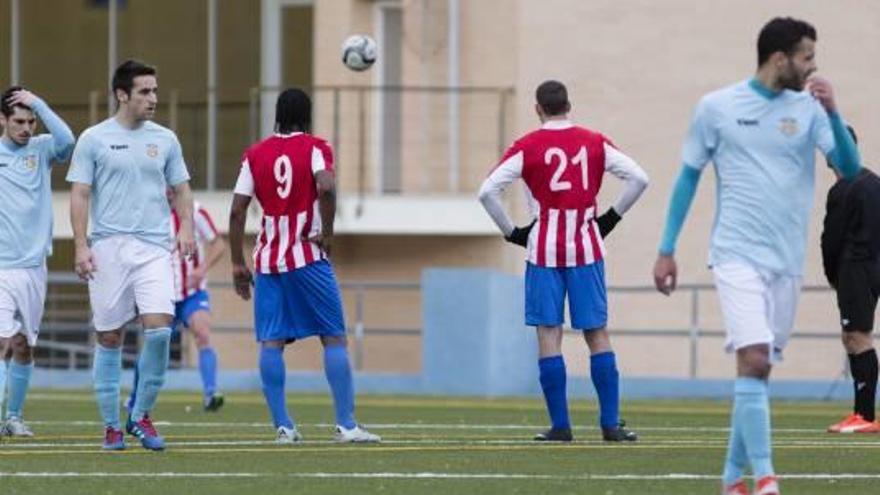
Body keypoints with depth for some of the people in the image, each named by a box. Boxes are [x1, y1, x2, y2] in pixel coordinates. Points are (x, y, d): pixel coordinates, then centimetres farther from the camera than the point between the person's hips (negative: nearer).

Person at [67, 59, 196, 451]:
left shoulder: (165, 140, 10)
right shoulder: (94, 139, 1)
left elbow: (180, 188, 17)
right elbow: (79, 195, 1)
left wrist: (185, 227, -1)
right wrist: (81, 246, -8)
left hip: (154, 247, 2)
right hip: (107, 249, -2)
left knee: (159, 327, -13)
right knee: (109, 337, 1)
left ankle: (141, 415, 2)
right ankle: (111, 425, 11)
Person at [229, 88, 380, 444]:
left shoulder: (255, 154, 9)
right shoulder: (315, 148, 0)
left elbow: (237, 210, 5)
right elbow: (326, 188, -20)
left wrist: (237, 264, 10)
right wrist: (327, 233, -7)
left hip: (268, 260, 3)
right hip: (308, 256, -3)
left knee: (271, 343, 2)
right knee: (334, 338, 3)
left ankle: (283, 425, -5)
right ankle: (346, 424, -2)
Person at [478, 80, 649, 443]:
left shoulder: (527, 147, -2)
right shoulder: (595, 143, 6)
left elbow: (488, 191, -9)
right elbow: (639, 178, 3)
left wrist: (511, 232, 2)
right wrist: (611, 217, 10)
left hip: (544, 249, -2)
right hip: (586, 248, 2)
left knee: (548, 334, 1)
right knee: (597, 333, 7)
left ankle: (560, 425, -2)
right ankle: (610, 424, 3)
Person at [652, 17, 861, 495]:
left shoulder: (808, 109, 5)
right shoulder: (717, 107, -1)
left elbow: (849, 168, -2)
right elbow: (688, 175, 7)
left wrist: (833, 112, -17)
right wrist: (666, 251, 6)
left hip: (786, 260, 4)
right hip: (737, 255, -4)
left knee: (759, 368, 7)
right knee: (753, 358, -18)